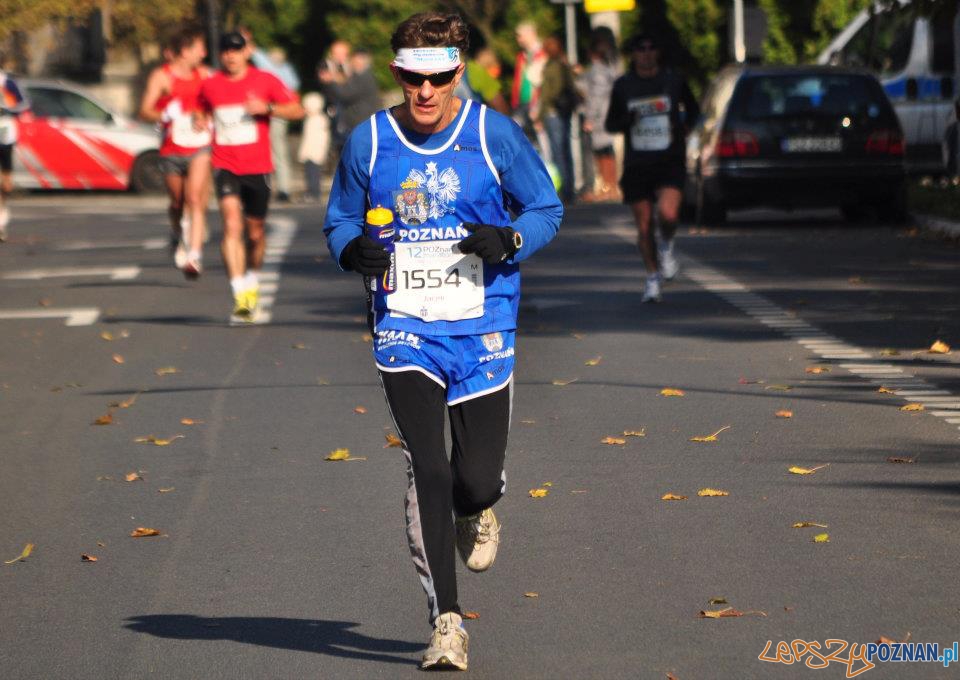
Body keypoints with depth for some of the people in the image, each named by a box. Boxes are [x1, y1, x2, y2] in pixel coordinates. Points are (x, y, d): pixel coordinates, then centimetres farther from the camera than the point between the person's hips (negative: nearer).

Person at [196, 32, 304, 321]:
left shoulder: (265, 81, 0)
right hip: (225, 166, 0)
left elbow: (297, 110, -2)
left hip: (257, 167, 0)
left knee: (255, 231, 10)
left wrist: (267, 108, -18)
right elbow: (205, 111, 25)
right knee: (232, 223, -20)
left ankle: (252, 280, 39)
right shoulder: (210, 85, 5)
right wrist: (200, 120, 2)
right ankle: (240, 295, -27)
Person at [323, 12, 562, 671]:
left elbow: (547, 208, 6)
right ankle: (447, 623, -5)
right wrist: (353, 250, -10)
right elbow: (340, 220, 13)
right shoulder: (368, 142, 1)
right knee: (426, 470, -12)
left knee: (480, 477, -2)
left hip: (482, 328, 0)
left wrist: (510, 239, -15)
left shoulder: (495, 135, -3)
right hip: (405, 330, 0)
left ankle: (475, 512, 38)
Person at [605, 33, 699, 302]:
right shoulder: (623, 86, 4)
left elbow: (692, 110, 19)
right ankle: (653, 276, 22)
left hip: (669, 161, -1)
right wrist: (628, 120, -13)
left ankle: (666, 246, 10)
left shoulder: (674, 81, 3)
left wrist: (682, 130, 2)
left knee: (668, 214, -23)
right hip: (636, 164, 1)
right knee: (644, 226, 3)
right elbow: (611, 124, 8)